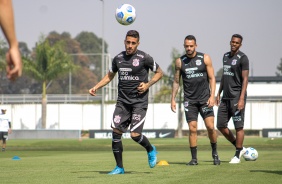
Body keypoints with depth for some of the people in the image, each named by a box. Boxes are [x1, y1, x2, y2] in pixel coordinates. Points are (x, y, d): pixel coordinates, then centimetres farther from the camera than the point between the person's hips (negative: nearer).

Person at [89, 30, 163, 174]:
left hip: (139, 101, -4)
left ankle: (151, 150, 20)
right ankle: (119, 167, 6)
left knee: (135, 134, -14)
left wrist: (148, 84, -10)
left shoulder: (144, 58, -6)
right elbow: (110, 76, 23)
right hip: (122, 101, 4)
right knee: (116, 131, -6)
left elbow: (159, 73, 5)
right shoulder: (118, 58, 7)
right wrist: (96, 87, 11)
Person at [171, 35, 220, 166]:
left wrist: (212, 96, -9)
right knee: (192, 129, -4)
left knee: (210, 126, -8)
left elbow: (212, 78, 1)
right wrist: (173, 99, 7)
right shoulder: (180, 62, 4)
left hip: (204, 98, -1)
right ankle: (194, 158, 4)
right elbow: (176, 81, 11)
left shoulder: (205, 59, 0)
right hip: (189, 100, 1)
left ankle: (215, 153, 12)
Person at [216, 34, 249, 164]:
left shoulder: (242, 58, -8)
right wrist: (219, 93, 19)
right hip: (226, 97, 8)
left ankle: (237, 155, 6)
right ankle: (240, 148, 20)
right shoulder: (226, 56, 16)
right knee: (221, 125, 7)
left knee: (238, 126, -3)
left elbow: (245, 79, -12)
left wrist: (241, 98, -19)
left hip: (237, 97, -8)